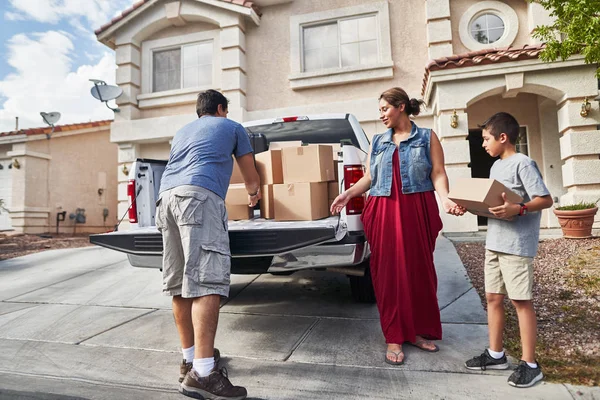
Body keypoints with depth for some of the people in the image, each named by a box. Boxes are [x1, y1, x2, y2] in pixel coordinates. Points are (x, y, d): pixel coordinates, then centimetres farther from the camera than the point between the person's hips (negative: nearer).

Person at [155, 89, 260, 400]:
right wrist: (254, 193, 51)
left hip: (166, 196, 7)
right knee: (207, 282, -15)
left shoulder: (181, 132, 36)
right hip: (199, 195, -6)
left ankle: (190, 358, 17)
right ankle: (202, 373, -20)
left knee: (179, 284, 8)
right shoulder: (232, 127, 23)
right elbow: (250, 176, 30)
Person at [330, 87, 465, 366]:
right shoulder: (378, 141, 15)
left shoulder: (427, 137, 7)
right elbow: (369, 177, 11)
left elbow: (438, 174, -1)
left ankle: (418, 331, 24)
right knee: (389, 273, 2)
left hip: (417, 212, -1)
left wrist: (445, 198, -19)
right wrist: (349, 193, -5)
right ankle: (395, 337, 12)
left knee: (419, 271, 6)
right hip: (384, 213, 2)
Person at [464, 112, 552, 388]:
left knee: (521, 301, 0)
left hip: (517, 244, -8)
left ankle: (530, 364, 14)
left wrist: (517, 209, -30)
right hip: (494, 242, 9)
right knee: (493, 297, 12)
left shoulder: (523, 163, -11)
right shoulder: (496, 166, 14)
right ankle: (495, 354, 25)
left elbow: (545, 199, -15)